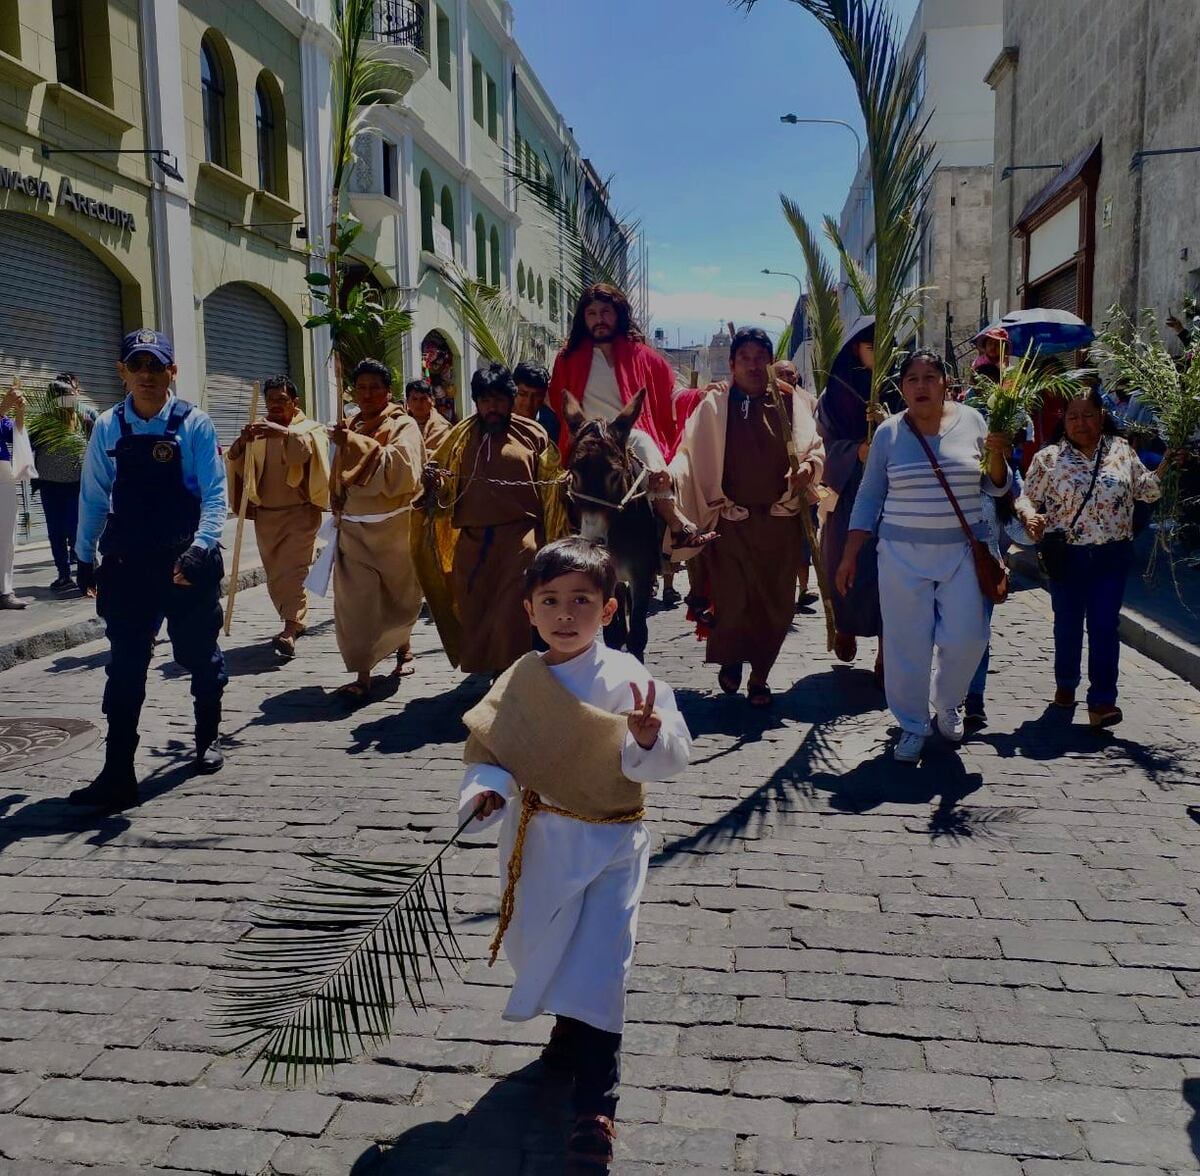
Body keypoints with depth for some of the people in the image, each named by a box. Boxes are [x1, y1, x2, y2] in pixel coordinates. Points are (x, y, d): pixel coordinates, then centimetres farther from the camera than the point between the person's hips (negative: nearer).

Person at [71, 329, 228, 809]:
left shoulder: (193, 424, -7)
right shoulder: (108, 427, 2)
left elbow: (215, 495, -11)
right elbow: (93, 496, 9)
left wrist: (201, 547, -24)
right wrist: (85, 557, 12)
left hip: (188, 561, -2)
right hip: (127, 563, 2)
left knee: (200, 656, 13)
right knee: (125, 666, 0)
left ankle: (208, 738, 37)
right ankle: (117, 774, 4)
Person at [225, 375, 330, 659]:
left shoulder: (309, 428, 0)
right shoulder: (257, 431, 11)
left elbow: (313, 446, -24)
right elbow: (236, 465, 0)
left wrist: (285, 433, -41)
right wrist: (239, 444, -22)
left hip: (300, 513, -5)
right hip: (265, 515, 5)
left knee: (292, 571, -15)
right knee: (274, 575, 11)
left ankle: (289, 632, -23)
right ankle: (296, 622, 26)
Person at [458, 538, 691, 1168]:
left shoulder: (627, 679, -15)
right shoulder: (517, 684, -5)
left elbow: (671, 758, -20)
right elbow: (485, 751, 0)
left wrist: (649, 739, -42)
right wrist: (484, 789, -20)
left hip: (609, 842, -4)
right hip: (536, 843, 4)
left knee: (598, 968, -4)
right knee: (539, 948, 20)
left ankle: (594, 1106, 12)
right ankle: (568, 1032, 52)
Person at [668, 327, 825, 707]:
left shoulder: (789, 402, 7)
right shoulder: (715, 405, 2)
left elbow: (815, 447, 7)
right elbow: (690, 453, -4)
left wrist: (808, 467, -15)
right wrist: (669, 475, -23)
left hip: (781, 519, 2)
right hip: (732, 519, -2)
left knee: (776, 603, 6)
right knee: (733, 601, -3)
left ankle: (759, 676, 25)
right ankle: (731, 659, 28)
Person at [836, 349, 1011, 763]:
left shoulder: (971, 422, 3)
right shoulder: (889, 432, 1)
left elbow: (996, 488, 9)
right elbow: (869, 497, 4)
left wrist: (996, 457, -12)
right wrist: (850, 555, 0)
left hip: (962, 550, 1)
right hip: (903, 554, -1)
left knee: (965, 638, -2)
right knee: (906, 643, 1)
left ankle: (947, 703, 28)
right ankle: (912, 726, 19)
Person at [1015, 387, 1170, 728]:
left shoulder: (1122, 451, 4)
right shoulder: (1048, 458, -1)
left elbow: (1147, 490, 9)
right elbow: (1026, 498, 1)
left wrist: (1168, 462, -5)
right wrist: (1030, 517, -20)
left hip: (1112, 556, 0)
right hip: (1067, 556, 0)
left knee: (1104, 626, -4)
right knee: (1068, 623, 12)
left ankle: (1102, 700, 0)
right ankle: (1065, 683, 34)